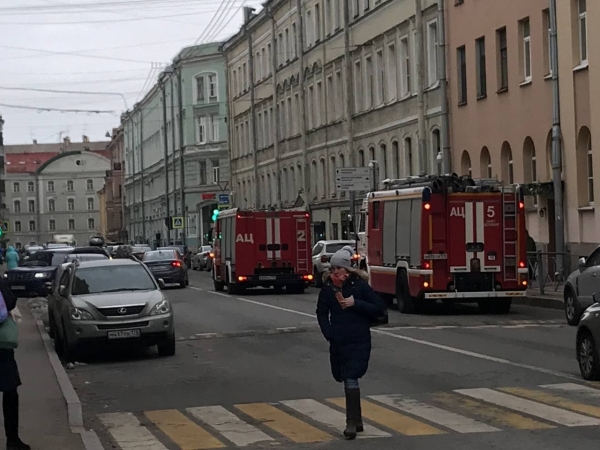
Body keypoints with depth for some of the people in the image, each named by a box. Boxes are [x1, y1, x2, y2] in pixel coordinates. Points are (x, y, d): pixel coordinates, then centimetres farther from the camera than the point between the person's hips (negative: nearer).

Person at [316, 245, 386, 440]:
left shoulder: (360, 285, -8)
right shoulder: (328, 287, 1)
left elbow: (380, 309, -7)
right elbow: (322, 313, 9)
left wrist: (356, 304, -18)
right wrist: (329, 334, -5)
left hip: (359, 342, -4)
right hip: (338, 342, 4)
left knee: (351, 380, -15)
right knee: (346, 380, 13)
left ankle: (352, 423, -12)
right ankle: (356, 420, 27)